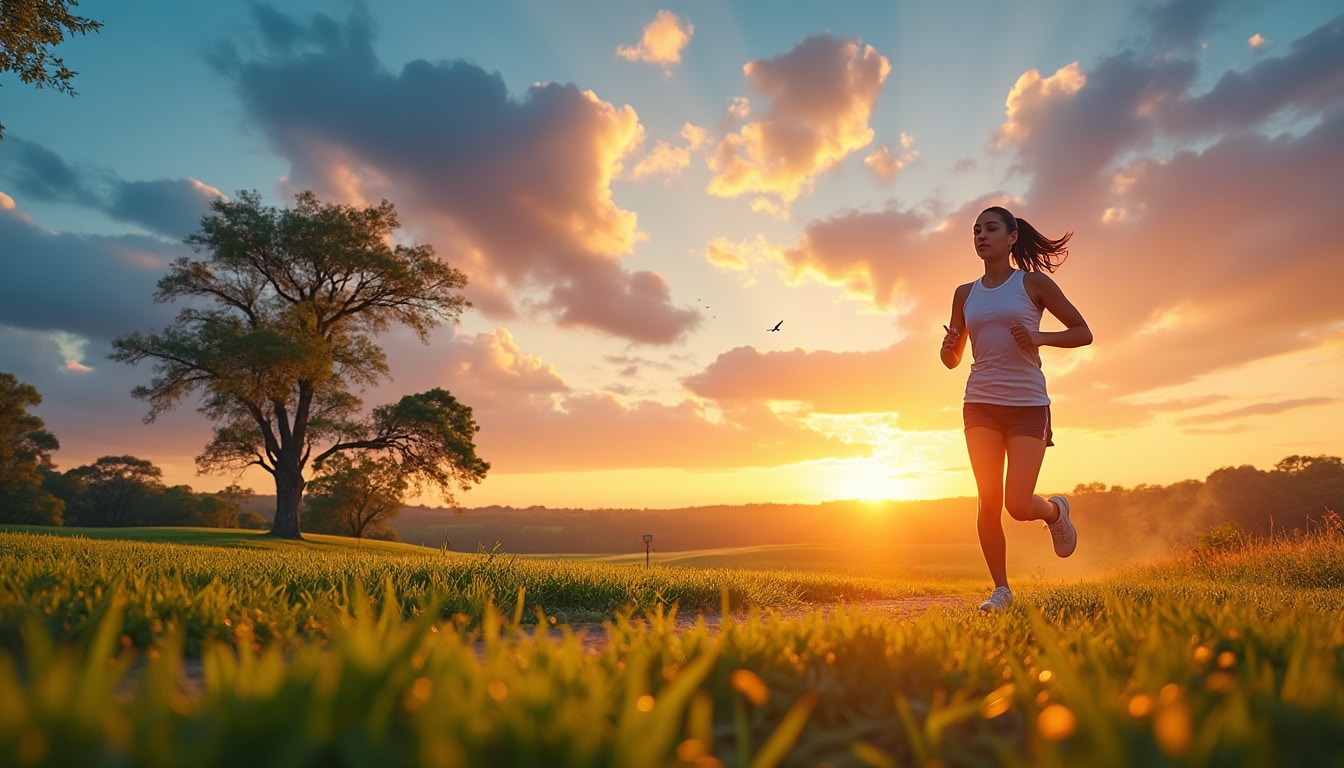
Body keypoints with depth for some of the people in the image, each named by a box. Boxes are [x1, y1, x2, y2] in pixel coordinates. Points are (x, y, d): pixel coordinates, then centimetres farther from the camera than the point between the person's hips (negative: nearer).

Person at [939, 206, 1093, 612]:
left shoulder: (1033, 283, 2)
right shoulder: (966, 294, 11)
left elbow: (1083, 333, 5)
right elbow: (952, 360, 14)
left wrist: (1040, 338, -14)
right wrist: (948, 345, -9)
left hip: (1027, 403, -2)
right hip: (980, 404, 3)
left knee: (1018, 505, -9)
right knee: (988, 501, -3)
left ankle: (1055, 511, 28)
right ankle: (1001, 590, 12)